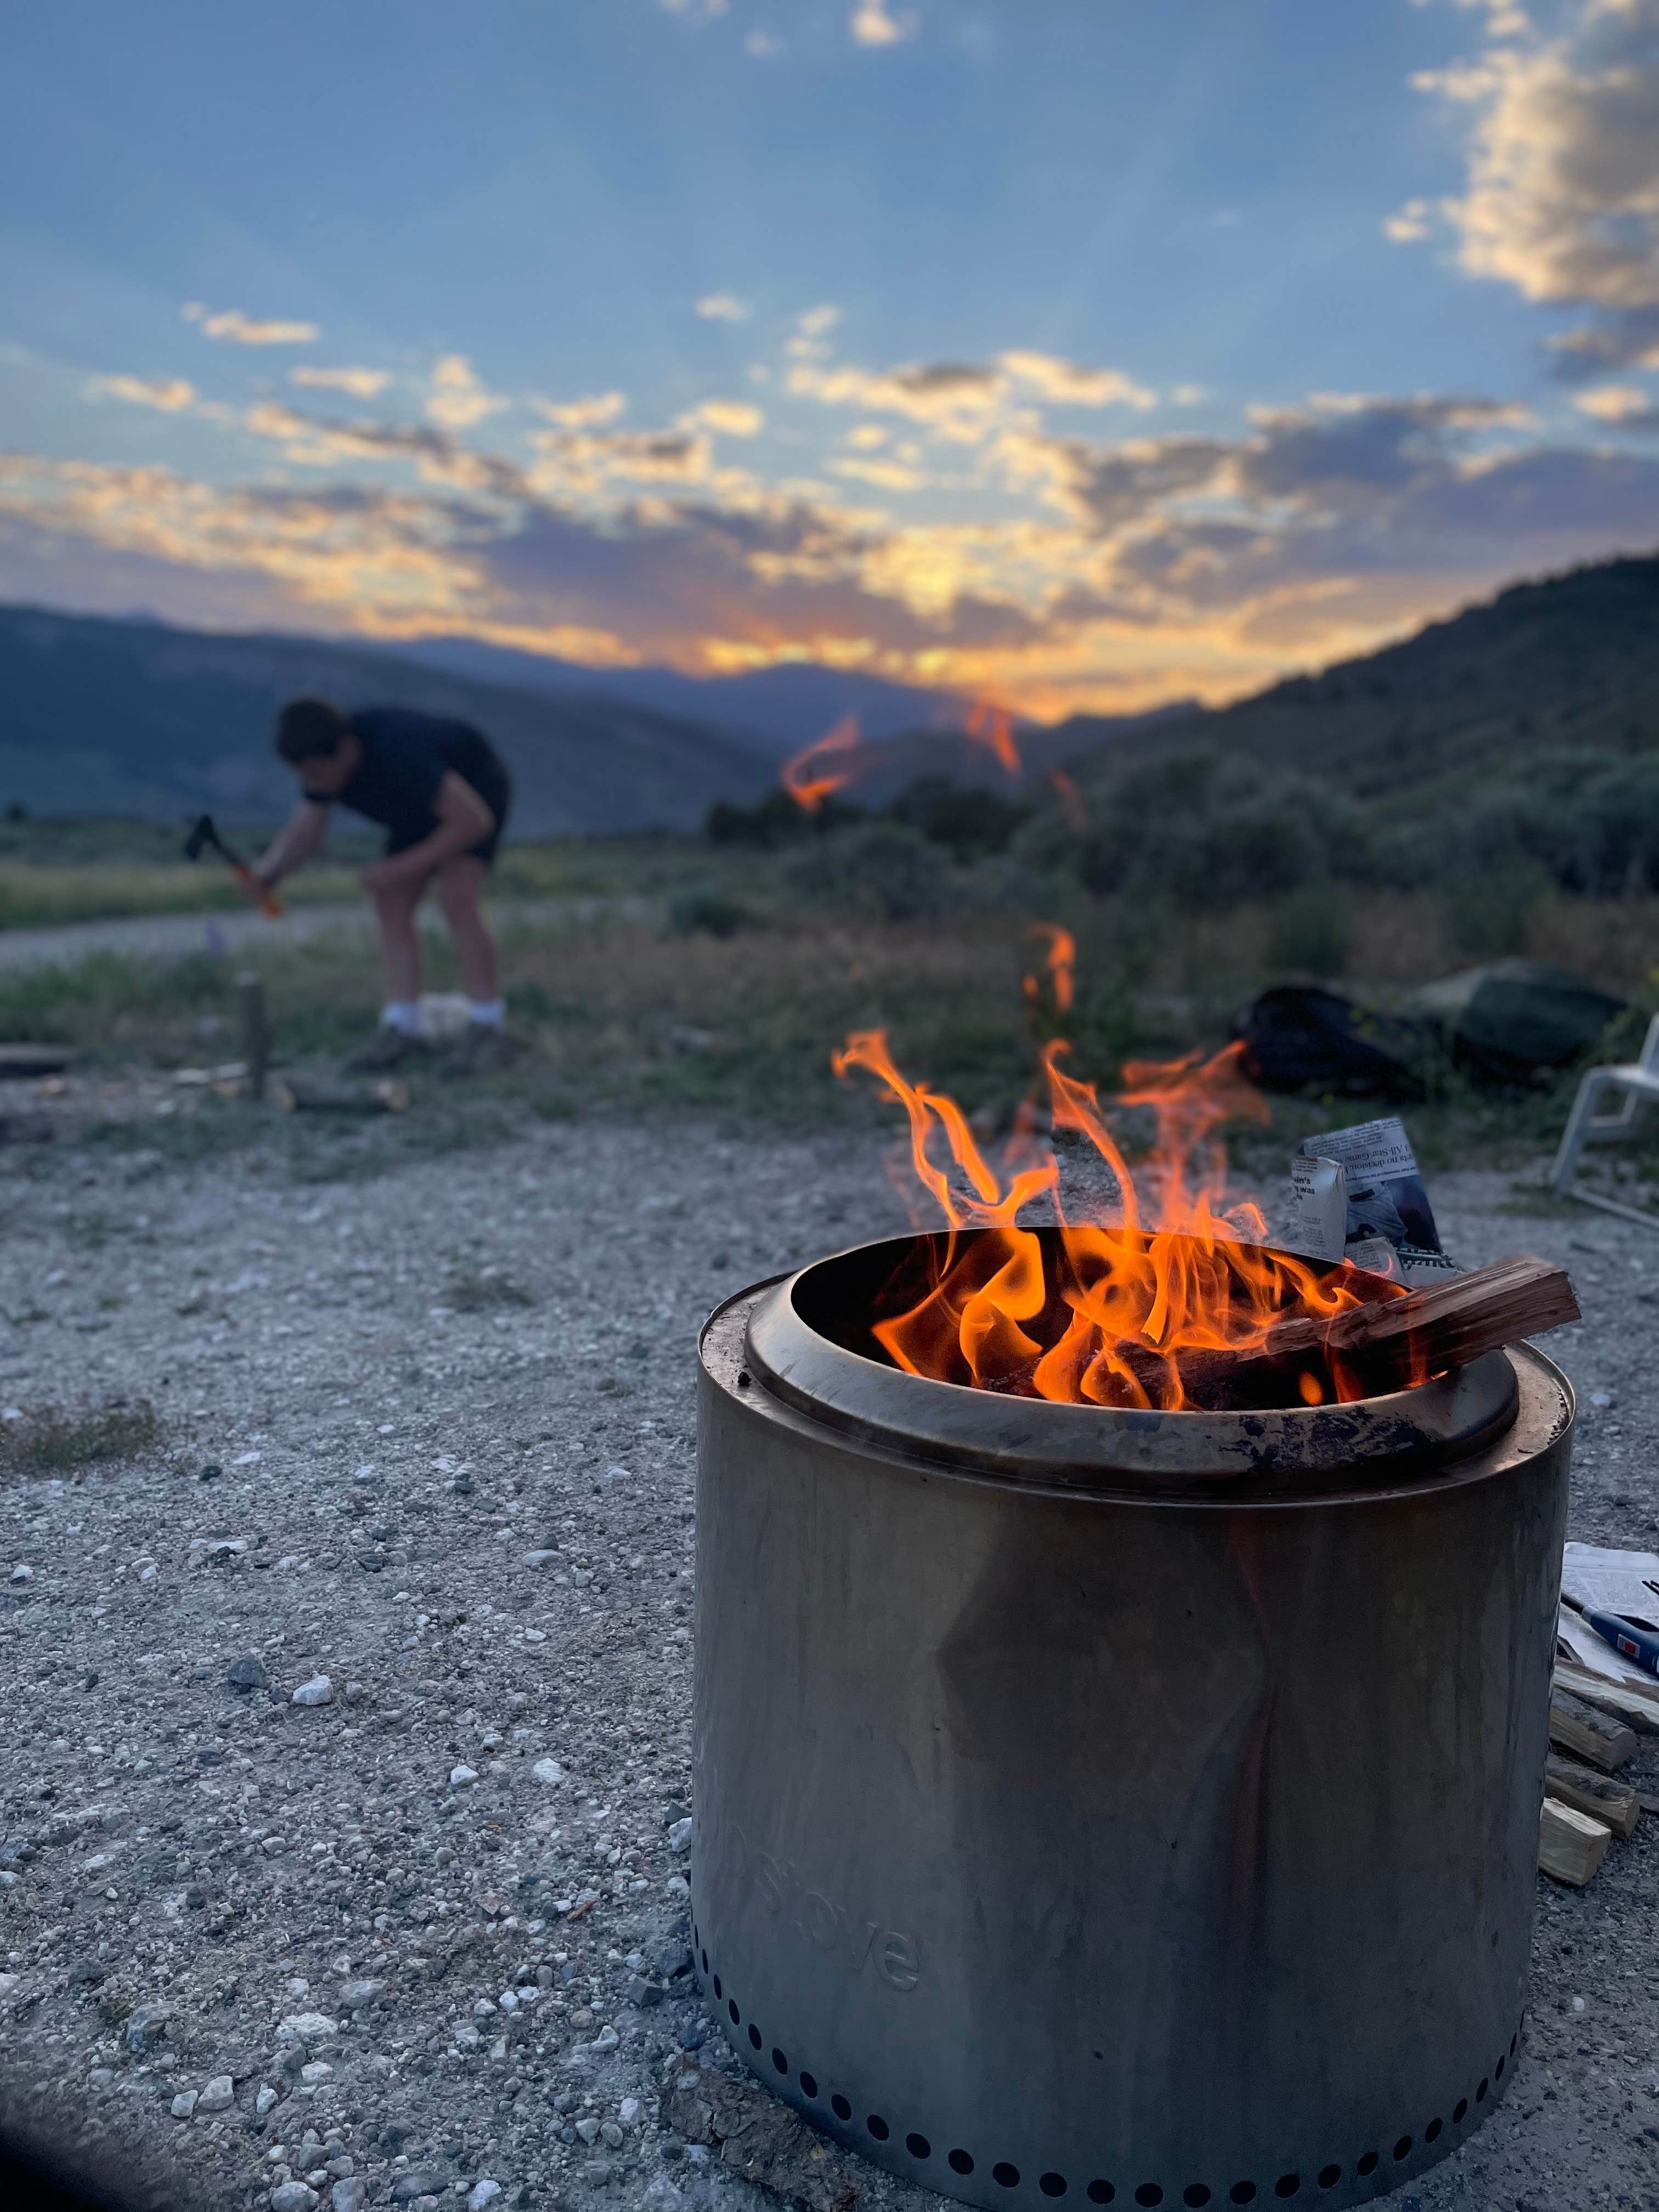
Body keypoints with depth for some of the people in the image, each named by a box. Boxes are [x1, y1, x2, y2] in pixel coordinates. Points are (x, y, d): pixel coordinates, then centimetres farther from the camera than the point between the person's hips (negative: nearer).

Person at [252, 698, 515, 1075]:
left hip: (476, 794, -8)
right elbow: (305, 831, -11)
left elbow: (475, 820, -36)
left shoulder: (396, 752, -40)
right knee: (392, 905, -6)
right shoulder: (321, 758, -18)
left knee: (456, 900, -24)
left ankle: (488, 1032, -19)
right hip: (422, 809, 8)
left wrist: (404, 868, -33)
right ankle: (403, 1030, -6)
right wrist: (270, 871, -32)